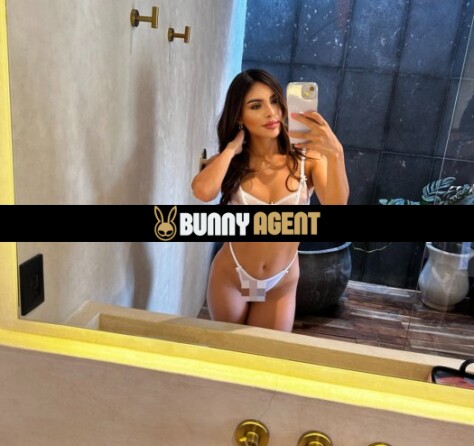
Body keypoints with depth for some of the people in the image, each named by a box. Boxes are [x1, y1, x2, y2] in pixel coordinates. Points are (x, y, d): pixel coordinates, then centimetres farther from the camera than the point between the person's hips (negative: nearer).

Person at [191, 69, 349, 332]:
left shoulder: (308, 158, -13)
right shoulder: (229, 162, -9)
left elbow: (335, 206, -30)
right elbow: (203, 192, -31)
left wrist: (335, 154, -46)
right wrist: (232, 147, -18)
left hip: (281, 285, 0)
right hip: (230, 278, 1)